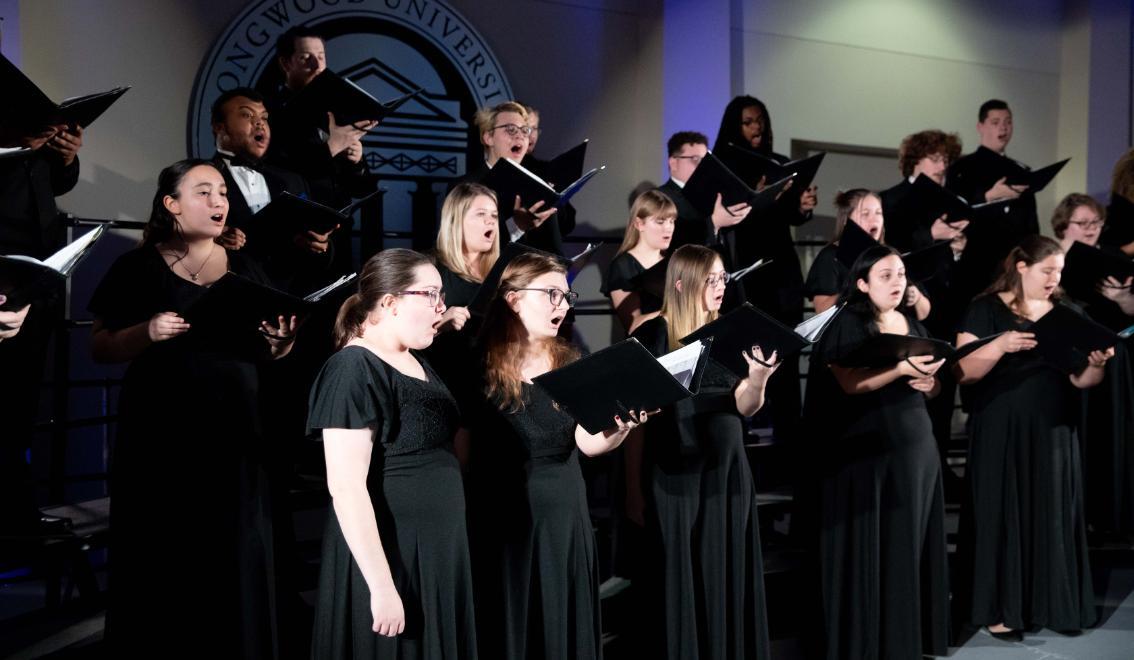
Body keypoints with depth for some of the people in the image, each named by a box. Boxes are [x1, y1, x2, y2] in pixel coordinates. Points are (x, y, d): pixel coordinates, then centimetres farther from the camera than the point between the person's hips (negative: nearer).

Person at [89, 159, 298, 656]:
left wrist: (281, 341, -7)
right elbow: (100, 348, 0)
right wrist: (149, 331, -17)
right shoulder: (137, 267, 2)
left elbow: (266, 352, 15)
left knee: (234, 558, 2)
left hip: (232, 432, 3)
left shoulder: (245, 269, 12)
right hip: (159, 434, -3)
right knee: (161, 560, 0)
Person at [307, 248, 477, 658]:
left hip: (438, 550, 8)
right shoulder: (354, 371, -16)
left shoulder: (418, 365, 11)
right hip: (387, 555, -8)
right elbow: (346, 487, -21)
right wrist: (382, 586, -24)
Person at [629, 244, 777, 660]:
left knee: (728, 573, 9)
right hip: (674, 476, -4)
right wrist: (634, 484, -11)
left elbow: (743, 407, 5)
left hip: (726, 470, 5)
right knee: (681, 577, 3)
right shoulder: (654, 334, -7)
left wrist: (758, 378, -16)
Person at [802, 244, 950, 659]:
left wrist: (929, 382, -5)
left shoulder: (912, 324, 13)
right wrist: (902, 367, -27)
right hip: (866, 450, -6)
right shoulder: (847, 324, -5)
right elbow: (851, 382, -18)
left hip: (915, 445, 6)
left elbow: (932, 386, 17)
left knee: (911, 544, 8)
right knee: (871, 547, -2)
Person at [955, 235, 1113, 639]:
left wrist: (1096, 363, -14)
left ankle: (1054, 603, 18)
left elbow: (1079, 379, 7)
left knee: (1053, 514, 6)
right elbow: (963, 373, -11)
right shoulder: (986, 309, -4)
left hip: (1053, 430, 4)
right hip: (1001, 432, -4)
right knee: (1004, 513, -1)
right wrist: (1000, 345, -26)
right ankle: (1000, 609, 7)